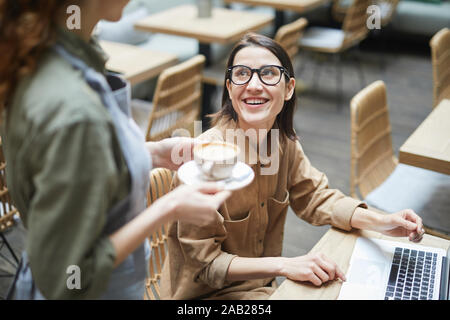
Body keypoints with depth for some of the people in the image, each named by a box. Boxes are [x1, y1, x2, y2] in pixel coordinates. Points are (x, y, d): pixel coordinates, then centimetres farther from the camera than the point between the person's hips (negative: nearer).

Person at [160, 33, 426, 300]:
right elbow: (205, 262, -22)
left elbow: (315, 197, 6)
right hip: (208, 293, -6)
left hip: (262, 284, 7)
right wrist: (283, 265, -31)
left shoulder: (284, 142, -7)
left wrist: (381, 222, -10)